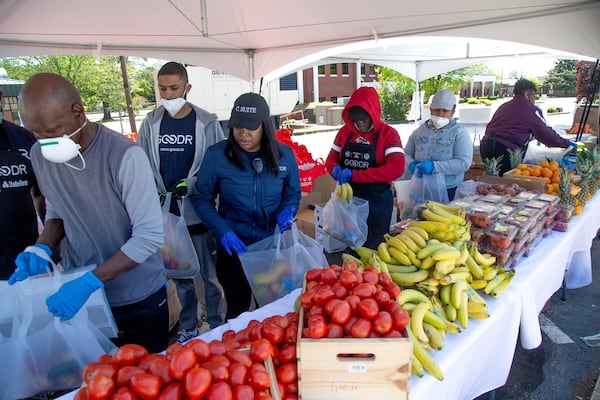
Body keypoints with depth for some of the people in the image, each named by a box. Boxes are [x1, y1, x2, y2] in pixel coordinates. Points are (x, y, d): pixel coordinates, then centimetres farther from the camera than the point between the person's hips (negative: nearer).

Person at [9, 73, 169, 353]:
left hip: (138, 298, -4)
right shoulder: (40, 155, -4)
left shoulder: (124, 155, -24)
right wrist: (42, 249, -7)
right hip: (78, 291, 5)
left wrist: (90, 281, -25)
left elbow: (149, 235, -23)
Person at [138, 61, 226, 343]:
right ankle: (187, 329, 37)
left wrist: (191, 183, -13)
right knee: (180, 276, 17)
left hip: (199, 213, -3)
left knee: (210, 274, 9)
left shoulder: (207, 123, -4)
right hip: (166, 214, 3)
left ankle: (217, 328, 30)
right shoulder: (150, 123, 4)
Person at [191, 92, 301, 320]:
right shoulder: (216, 155, -11)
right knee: (238, 310, 16)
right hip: (234, 248, -1)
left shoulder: (283, 154, -5)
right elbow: (202, 199, -4)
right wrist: (223, 232, -18)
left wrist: (287, 211, -15)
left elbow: (293, 193, 7)